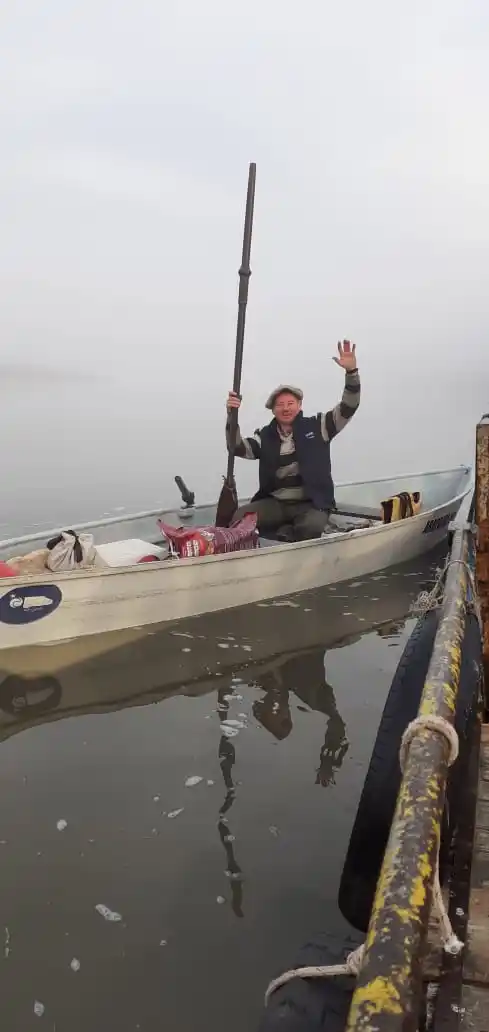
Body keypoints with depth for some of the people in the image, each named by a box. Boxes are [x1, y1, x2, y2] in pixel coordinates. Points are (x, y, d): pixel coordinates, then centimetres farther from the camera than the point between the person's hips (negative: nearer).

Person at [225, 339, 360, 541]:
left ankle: (282, 533, -2)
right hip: (275, 503, 2)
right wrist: (232, 415, -20)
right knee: (239, 518, -22)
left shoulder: (317, 426, 2)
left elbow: (348, 408, -6)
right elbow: (237, 448, -5)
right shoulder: (265, 436, 6)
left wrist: (351, 371, -21)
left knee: (312, 527, -35)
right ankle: (289, 533, -7)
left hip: (311, 503, -2)